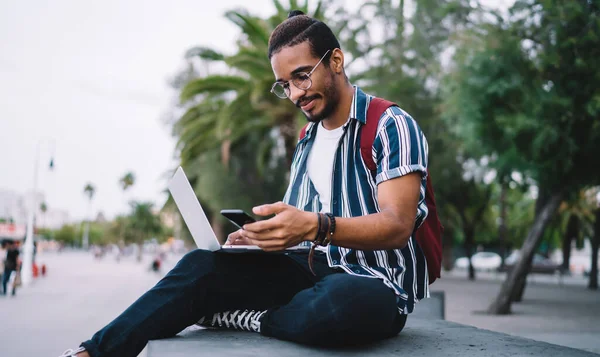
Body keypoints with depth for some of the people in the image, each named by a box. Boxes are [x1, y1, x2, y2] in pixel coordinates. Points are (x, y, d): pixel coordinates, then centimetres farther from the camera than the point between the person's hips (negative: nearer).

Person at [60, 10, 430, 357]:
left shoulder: (391, 126, -9)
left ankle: (230, 316, -16)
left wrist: (315, 227, -37)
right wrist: (259, 234, -6)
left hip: (375, 286, -6)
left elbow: (397, 225, -20)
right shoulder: (307, 140, 15)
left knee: (342, 300, -41)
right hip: (315, 269, 6)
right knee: (204, 265, -15)